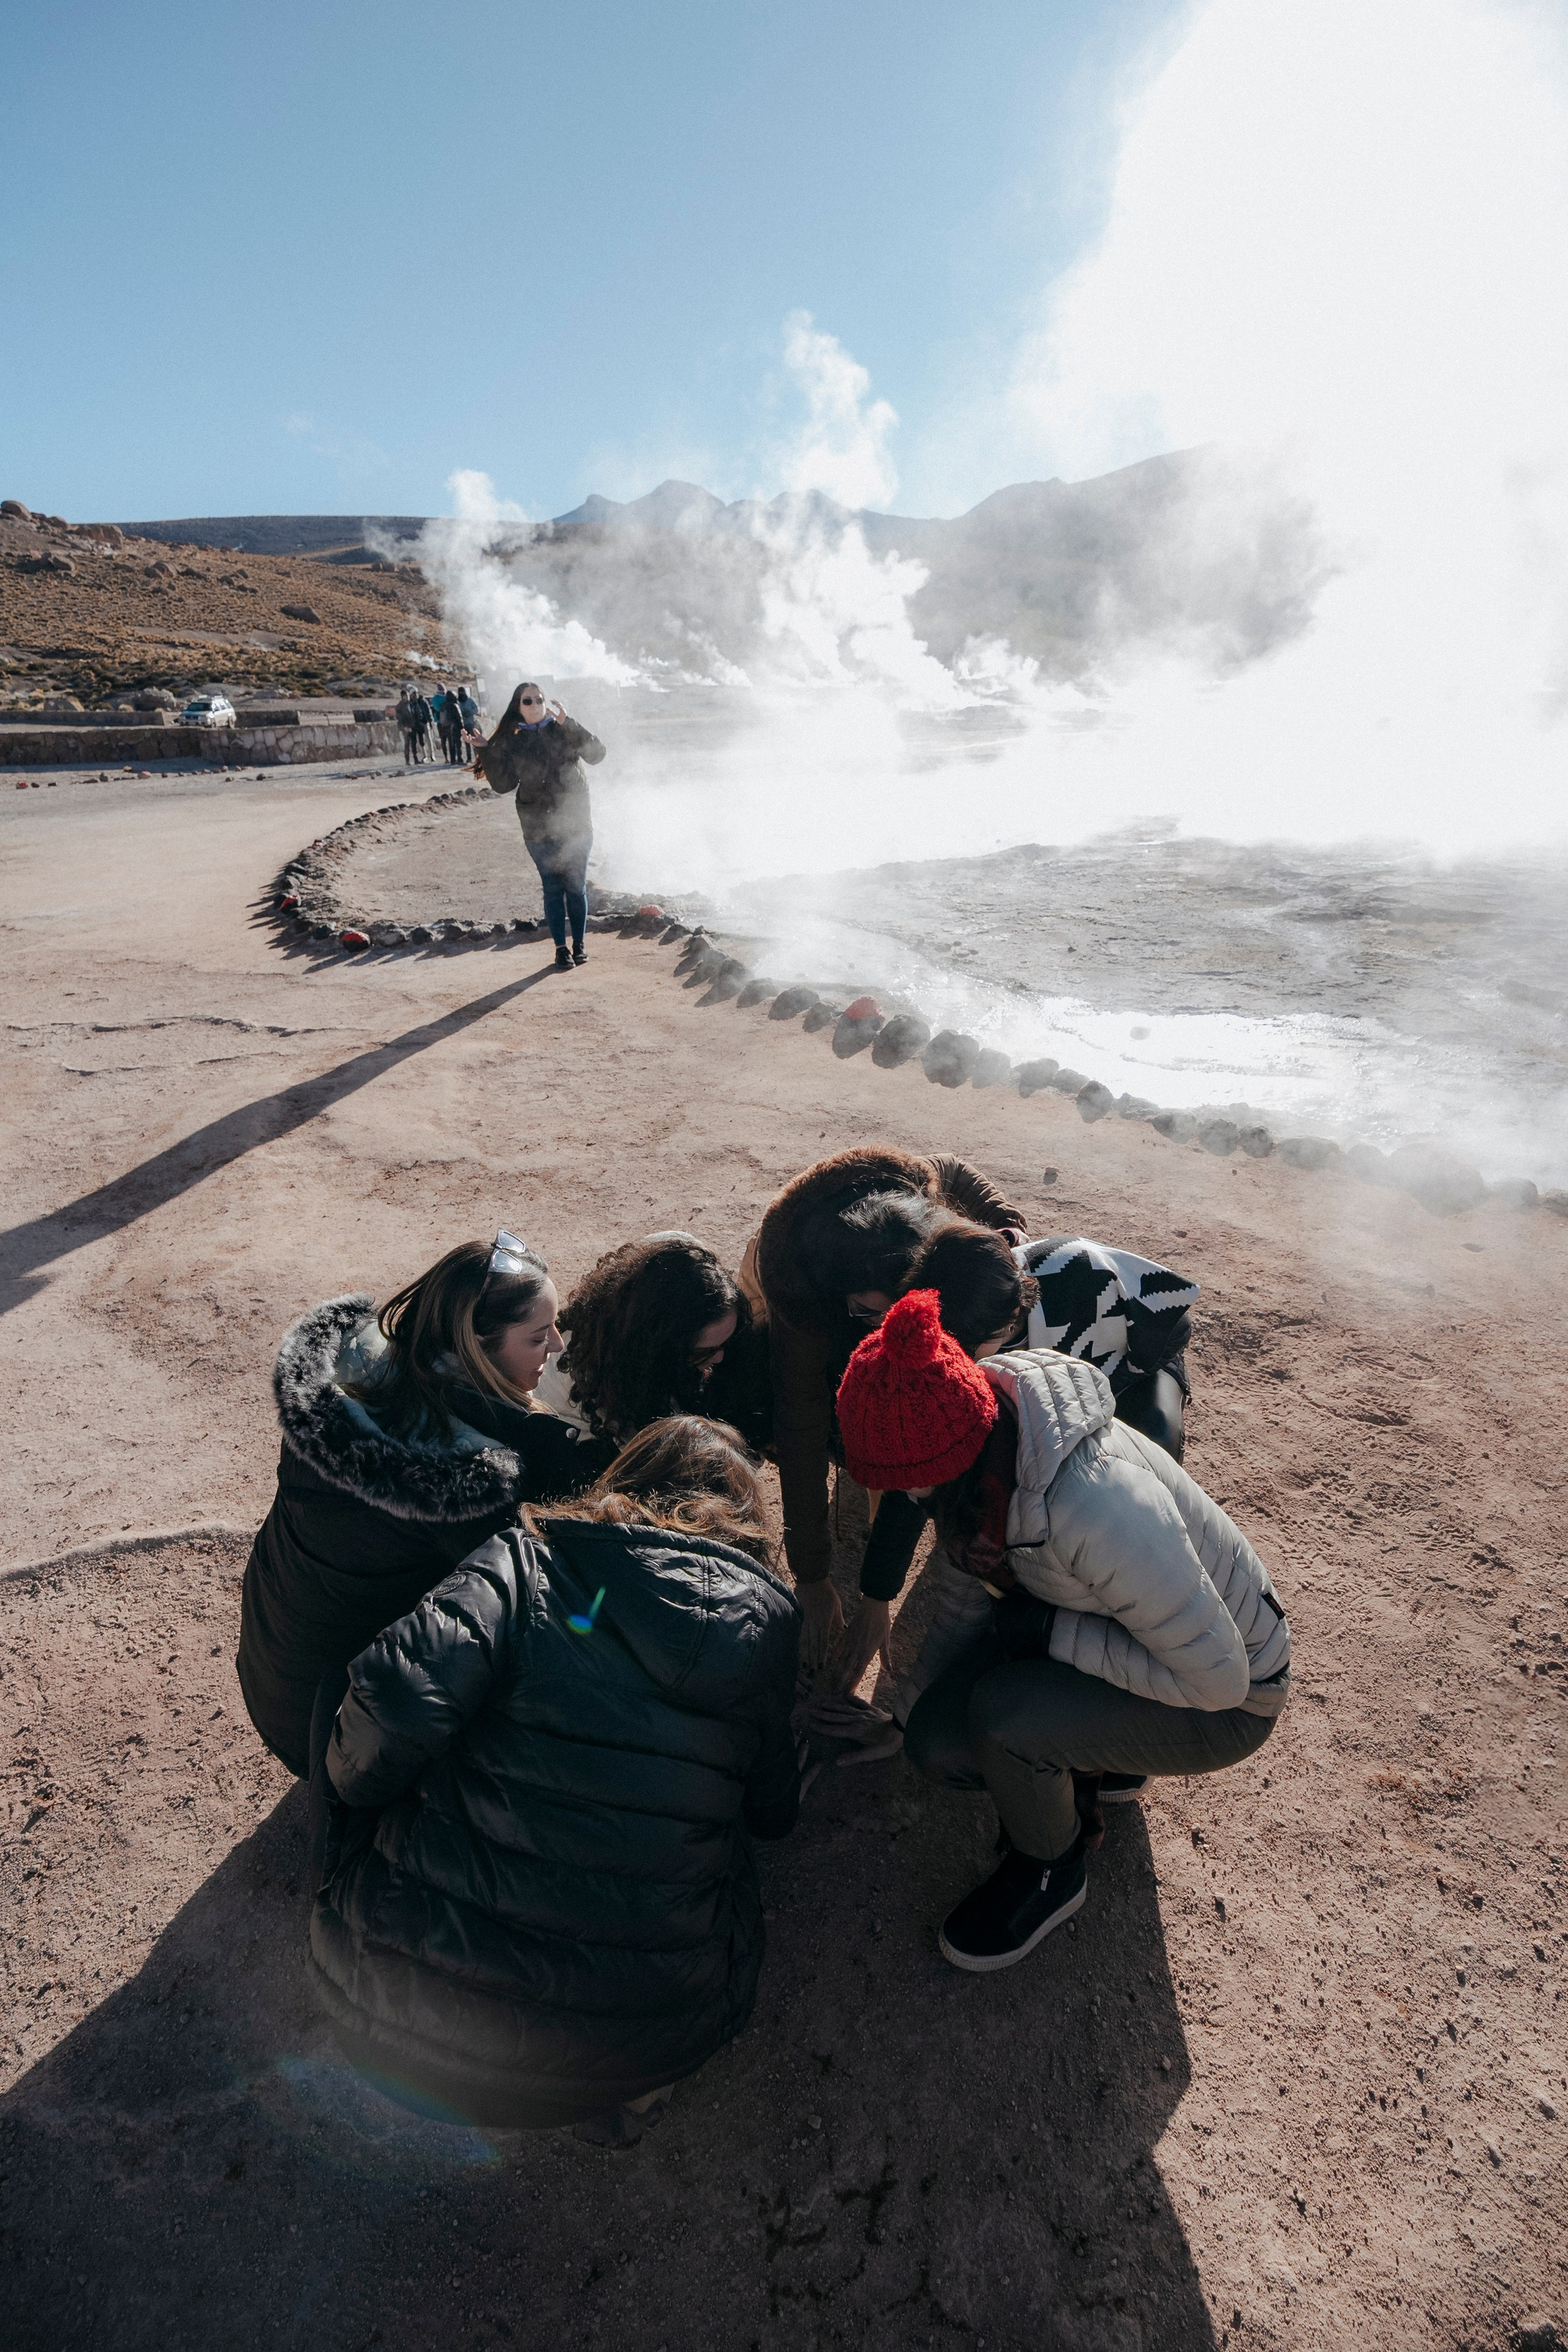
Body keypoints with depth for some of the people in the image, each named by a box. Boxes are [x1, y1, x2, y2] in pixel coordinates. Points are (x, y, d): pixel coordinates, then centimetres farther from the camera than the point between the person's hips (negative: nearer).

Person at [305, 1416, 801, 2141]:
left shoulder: (522, 1561, -6)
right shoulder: (763, 1618, 0)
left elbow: (395, 1706, -20)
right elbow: (774, 1814, 12)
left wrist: (357, 1787, 3)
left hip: (393, 2005, -1)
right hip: (624, 2046, 1)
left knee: (341, 1684, 18)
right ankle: (624, 2086, 20)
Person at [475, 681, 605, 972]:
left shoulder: (564, 731, 4)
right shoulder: (512, 742, 6)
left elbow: (597, 754, -10)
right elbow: (503, 784, 1)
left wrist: (568, 724, -17)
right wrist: (486, 752, -9)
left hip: (576, 824, 0)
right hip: (539, 830, 0)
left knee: (576, 887, 3)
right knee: (553, 889, 4)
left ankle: (579, 944, 18)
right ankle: (561, 948, 14)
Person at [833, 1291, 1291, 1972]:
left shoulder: (1097, 1506, -41)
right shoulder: (984, 1433, -16)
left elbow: (1217, 1676, -28)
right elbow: (984, 1584, 2)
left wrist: (1052, 1630, -29)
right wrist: (907, 1703, 4)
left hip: (1225, 1704, -6)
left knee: (1001, 1711, -29)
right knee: (936, 1743, -10)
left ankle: (1050, 1871, 3)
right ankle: (1097, 1765, 17)